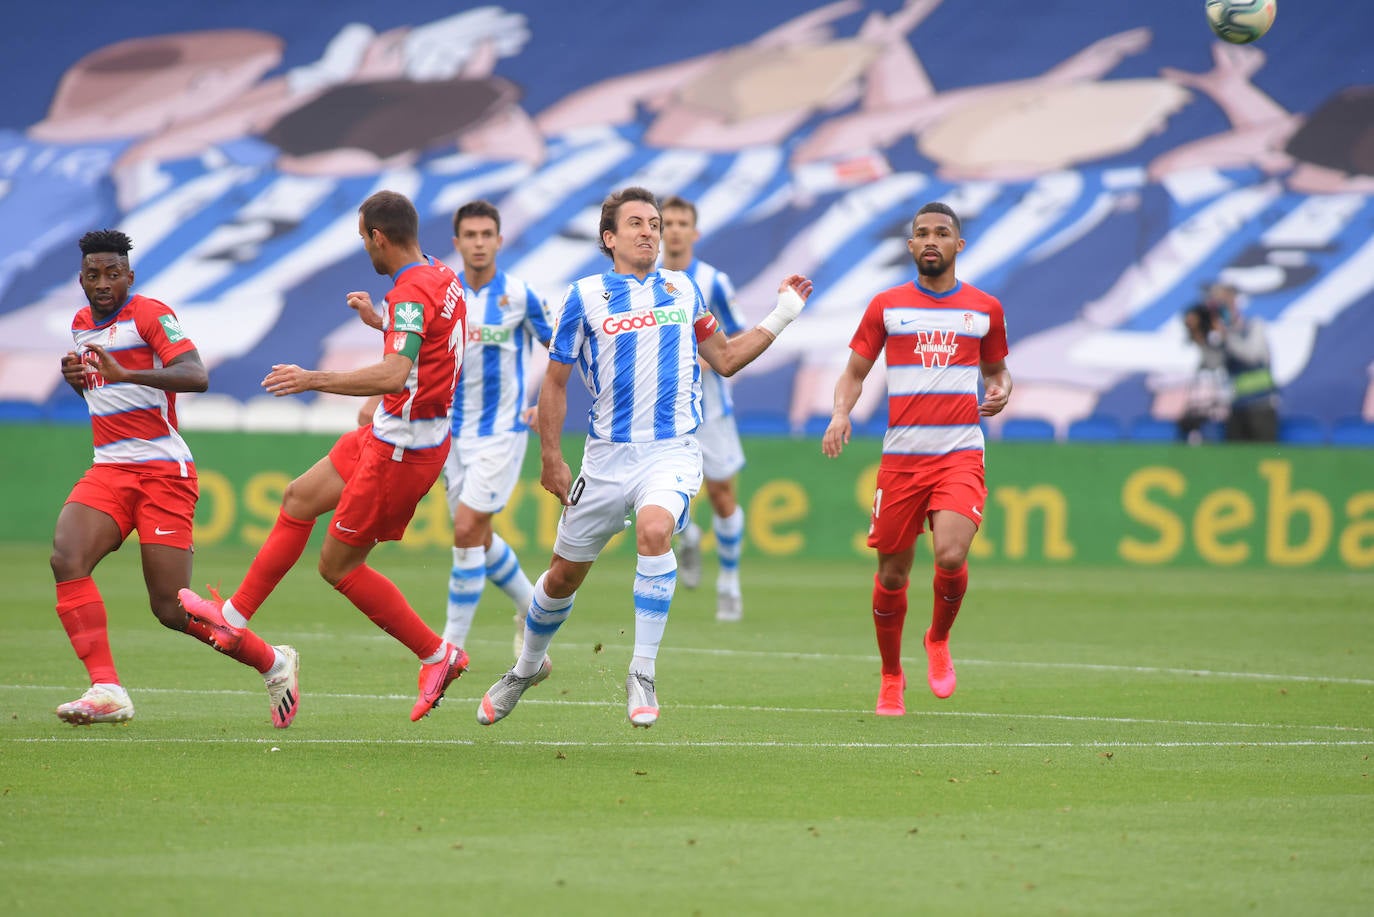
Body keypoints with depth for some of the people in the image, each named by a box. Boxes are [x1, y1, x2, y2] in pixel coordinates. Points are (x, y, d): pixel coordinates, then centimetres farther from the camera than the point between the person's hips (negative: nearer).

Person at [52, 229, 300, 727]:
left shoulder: (150, 315, -8)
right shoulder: (82, 324, 15)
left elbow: (196, 376, -23)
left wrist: (125, 373, -35)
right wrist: (77, 377, 9)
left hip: (163, 471, -7)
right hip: (109, 471, 7)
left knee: (171, 608, -8)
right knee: (66, 559, -22)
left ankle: (273, 663, 14)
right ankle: (106, 690, -25)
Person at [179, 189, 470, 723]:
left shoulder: (412, 293, -24)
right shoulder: (442, 277, 6)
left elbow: (394, 375, -37)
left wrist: (313, 380, -30)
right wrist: (380, 321, 25)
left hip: (400, 452, -10)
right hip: (387, 437, 10)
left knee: (338, 565, 0)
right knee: (300, 499, 20)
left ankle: (437, 655, 7)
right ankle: (234, 618, 27)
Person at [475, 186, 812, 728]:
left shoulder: (682, 290, 9)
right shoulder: (585, 296, 1)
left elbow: (724, 359, 19)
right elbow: (555, 382, 6)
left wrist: (781, 317, 12)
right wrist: (551, 459, 1)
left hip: (672, 451, 0)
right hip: (608, 456, 0)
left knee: (654, 530, -31)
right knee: (564, 575, 8)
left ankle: (642, 675, -24)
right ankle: (528, 668, 38)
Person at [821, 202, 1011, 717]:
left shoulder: (985, 309, 9)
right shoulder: (886, 306, 7)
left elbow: (996, 370, 22)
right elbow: (854, 373, 11)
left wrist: (1001, 391, -1)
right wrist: (840, 413, -9)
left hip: (960, 455, -1)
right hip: (902, 456, 1)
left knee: (950, 556, -21)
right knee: (892, 573, 4)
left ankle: (939, 640, 10)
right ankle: (891, 677, 25)